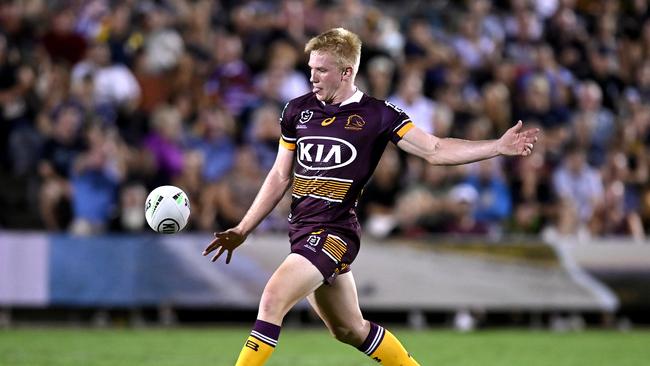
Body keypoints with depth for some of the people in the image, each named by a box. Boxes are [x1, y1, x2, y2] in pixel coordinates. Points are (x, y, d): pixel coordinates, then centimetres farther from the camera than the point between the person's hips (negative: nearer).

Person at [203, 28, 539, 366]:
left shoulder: (377, 115, -5)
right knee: (349, 330, 15)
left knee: (272, 299, -23)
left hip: (333, 232, -6)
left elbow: (435, 151, -6)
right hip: (302, 231, 6)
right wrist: (242, 231, 14)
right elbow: (280, 177, 16)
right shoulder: (297, 110, 8)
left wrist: (499, 147, -16)